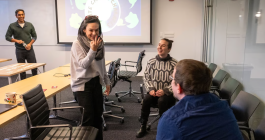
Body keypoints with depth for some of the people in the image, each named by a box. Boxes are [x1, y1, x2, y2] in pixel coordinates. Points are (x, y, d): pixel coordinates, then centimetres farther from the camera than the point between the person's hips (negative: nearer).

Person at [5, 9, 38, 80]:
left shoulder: (29, 25, 6)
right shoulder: (12, 26, 1)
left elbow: (34, 36, 9)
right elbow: (7, 37, 3)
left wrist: (30, 44, -8)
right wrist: (16, 40, -14)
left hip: (29, 49, 1)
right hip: (19, 50, -1)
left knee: (34, 66, 0)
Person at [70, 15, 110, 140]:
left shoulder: (100, 43, 3)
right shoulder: (77, 44, -13)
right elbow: (83, 64, -20)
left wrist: (107, 81, 16)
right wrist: (92, 50, -32)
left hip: (96, 83, 5)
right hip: (82, 85, -5)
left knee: (98, 115, 13)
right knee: (88, 118, -1)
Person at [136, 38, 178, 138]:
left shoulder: (174, 64, -7)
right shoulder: (151, 62, 3)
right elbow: (146, 78, 7)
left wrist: (165, 91, -19)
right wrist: (150, 89, -8)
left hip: (167, 94, -2)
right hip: (153, 92, 3)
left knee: (162, 101, -33)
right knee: (146, 99, -27)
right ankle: (143, 127, -8)